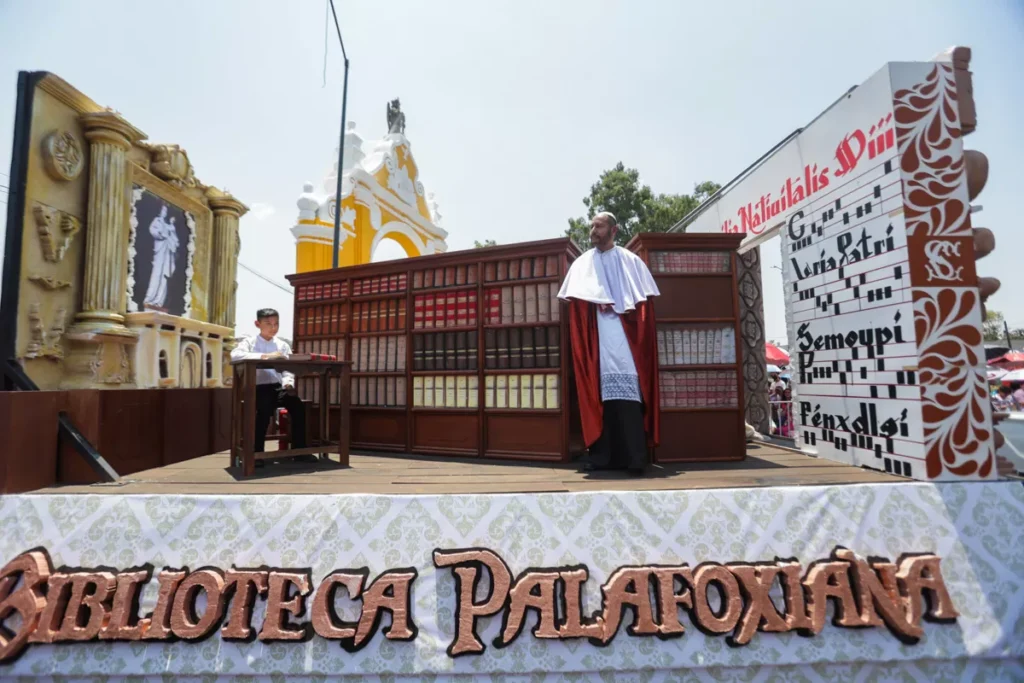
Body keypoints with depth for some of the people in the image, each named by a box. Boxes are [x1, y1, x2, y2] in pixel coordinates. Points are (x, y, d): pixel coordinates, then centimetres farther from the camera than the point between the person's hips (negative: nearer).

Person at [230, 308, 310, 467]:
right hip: (259, 387, -3)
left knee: (298, 406, -23)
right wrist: (265, 356, -27)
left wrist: (288, 384, -15)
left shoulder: (283, 345, 14)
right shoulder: (250, 342, 4)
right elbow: (235, 355, -18)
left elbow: (288, 370, 7)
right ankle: (257, 451, -15)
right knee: (265, 409, -33)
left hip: (279, 387, 3)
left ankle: (299, 448, -9)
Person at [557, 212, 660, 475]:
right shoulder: (582, 264, 15)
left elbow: (645, 299, 8)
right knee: (599, 393, -2)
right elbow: (576, 301, 6)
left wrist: (621, 308, -8)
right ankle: (602, 454, 4)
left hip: (624, 335, -1)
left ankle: (635, 457, -9)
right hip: (595, 338, 2)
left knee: (628, 393, -10)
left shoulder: (630, 261, 13)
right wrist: (598, 304, -9)